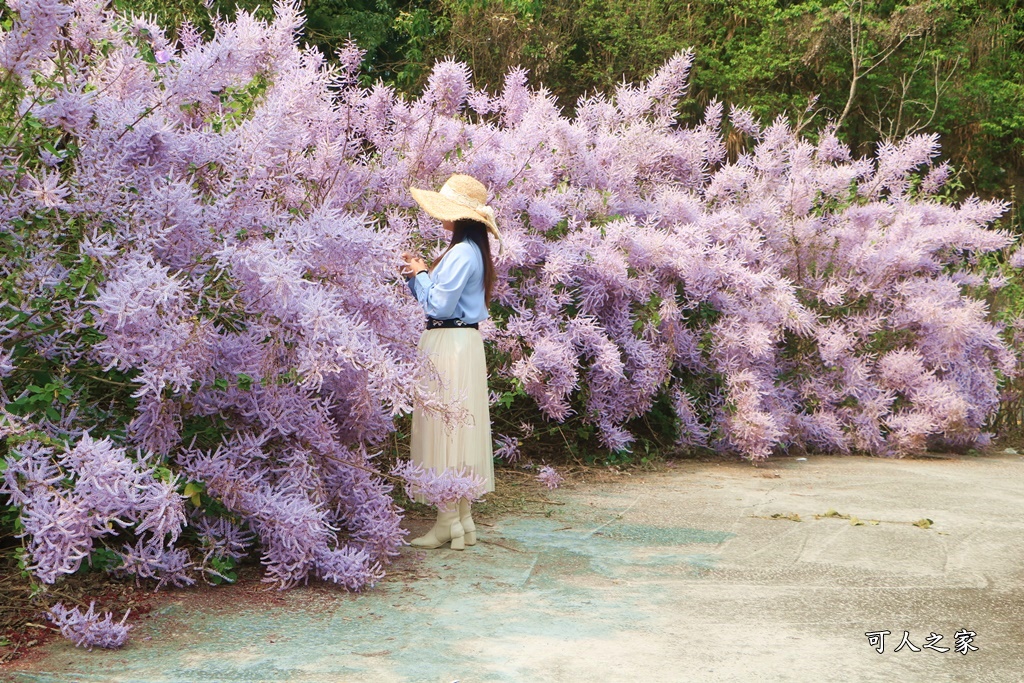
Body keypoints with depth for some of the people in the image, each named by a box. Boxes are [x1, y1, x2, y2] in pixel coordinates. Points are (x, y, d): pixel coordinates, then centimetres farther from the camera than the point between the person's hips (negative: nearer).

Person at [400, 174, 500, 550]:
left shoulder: (462, 253, -16)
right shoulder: (466, 250, 16)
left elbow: (440, 305, -18)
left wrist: (420, 275, -4)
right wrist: (417, 274, 5)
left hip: (450, 346, -10)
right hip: (458, 342, 10)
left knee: (445, 431, -5)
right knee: (455, 433, 12)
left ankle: (448, 522, -1)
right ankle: (462, 519, 17)